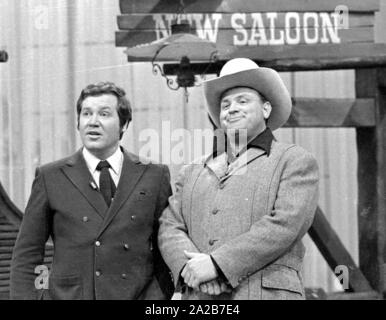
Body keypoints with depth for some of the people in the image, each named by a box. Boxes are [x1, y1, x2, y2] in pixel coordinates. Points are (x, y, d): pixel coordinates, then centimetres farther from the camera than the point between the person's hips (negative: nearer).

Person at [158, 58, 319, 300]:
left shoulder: (296, 162, 8)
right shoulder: (193, 173, 23)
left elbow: (284, 225, -7)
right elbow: (170, 228, 12)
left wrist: (217, 264, -12)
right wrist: (190, 268, -11)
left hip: (266, 293, -4)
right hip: (199, 298, 4)